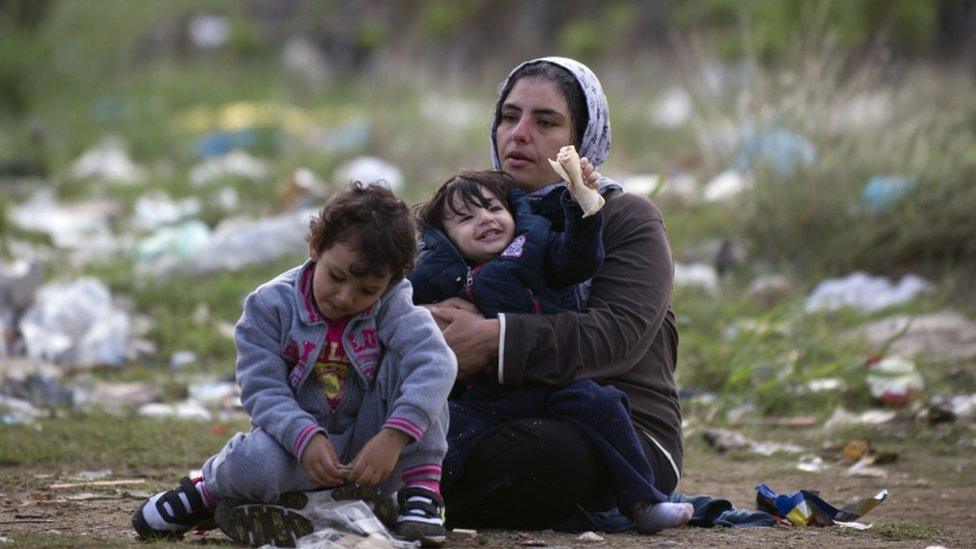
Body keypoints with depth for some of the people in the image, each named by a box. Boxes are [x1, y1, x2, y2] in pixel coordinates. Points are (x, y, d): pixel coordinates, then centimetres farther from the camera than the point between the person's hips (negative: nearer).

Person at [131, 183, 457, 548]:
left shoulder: (391, 307, -12)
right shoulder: (271, 305, -9)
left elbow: (436, 363, -29)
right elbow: (263, 389, -15)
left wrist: (394, 437, -43)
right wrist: (305, 438, -35)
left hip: (370, 447, 1)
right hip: (298, 433, -1)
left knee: (404, 359, -24)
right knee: (256, 462, -37)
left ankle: (422, 490, -18)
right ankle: (209, 487, 2)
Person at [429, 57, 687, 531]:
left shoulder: (628, 220, 2)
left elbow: (618, 336, -16)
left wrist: (496, 340, -27)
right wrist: (427, 326, -19)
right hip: (506, 418, 4)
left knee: (542, 449, -41)